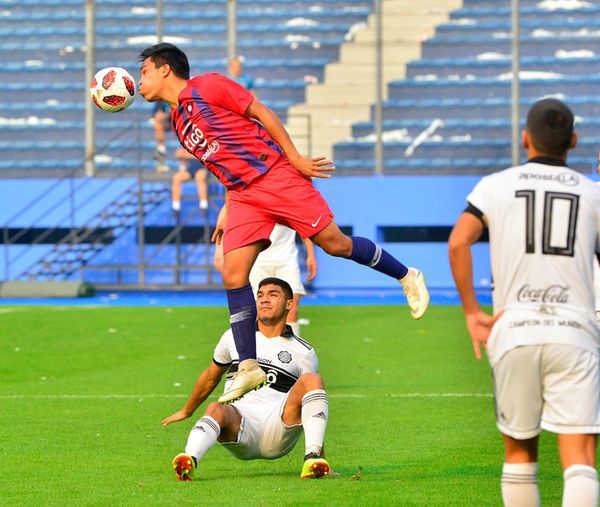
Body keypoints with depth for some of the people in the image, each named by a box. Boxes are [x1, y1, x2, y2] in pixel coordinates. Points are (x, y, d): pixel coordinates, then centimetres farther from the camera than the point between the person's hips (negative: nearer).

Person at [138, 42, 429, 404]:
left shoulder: (208, 87, -4)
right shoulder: (177, 123, 17)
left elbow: (262, 113, -5)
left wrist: (295, 158, -10)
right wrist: (227, 213, 16)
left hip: (275, 176, -6)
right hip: (243, 197, 6)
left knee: (335, 244, -7)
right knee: (233, 274, -9)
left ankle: (407, 276, 15)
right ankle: (249, 368, -8)